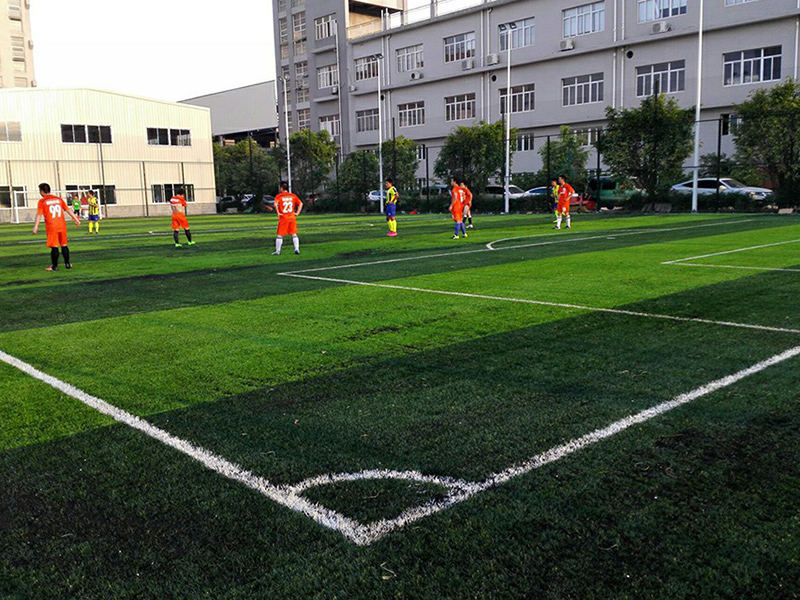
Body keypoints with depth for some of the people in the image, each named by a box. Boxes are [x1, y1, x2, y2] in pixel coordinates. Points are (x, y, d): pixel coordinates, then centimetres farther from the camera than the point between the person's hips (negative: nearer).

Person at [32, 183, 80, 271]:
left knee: (54, 247, -1)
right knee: (64, 245, 12)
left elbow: (39, 214, -9)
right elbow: (68, 210, 12)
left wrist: (36, 226, -12)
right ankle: (67, 263, 15)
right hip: (62, 225, 4)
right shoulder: (58, 199, 11)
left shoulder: (42, 201, -1)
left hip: (51, 226, -4)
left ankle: (54, 266, 3)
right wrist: (76, 219, 19)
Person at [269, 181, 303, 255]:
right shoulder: (293, 196, 8)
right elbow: (301, 204, 5)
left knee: (280, 235, 5)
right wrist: (297, 213, 5)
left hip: (283, 218, -3)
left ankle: (278, 250, 6)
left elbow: (276, 204, -19)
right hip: (292, 217, 3)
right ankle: (297, 249, 3)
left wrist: (278, 213, -11)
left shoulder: (279, 196, -3)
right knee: (294, 234, 9)